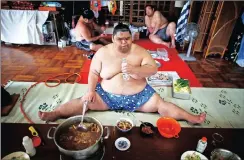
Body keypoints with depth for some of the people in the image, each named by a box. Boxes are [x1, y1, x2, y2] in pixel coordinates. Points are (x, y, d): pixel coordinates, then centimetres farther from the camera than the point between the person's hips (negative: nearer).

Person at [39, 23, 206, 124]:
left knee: (162, 105, -10)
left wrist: (134, 69, -27)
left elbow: (153, 69, -10)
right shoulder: (103, 52, -2)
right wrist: (91, 90, -12)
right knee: (83, 102, -13)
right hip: (108, 95, 1)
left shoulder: (140, 51, -3)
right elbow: (93, 73, 2)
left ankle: (191, 118, 0)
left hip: (138, 95, 0)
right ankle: (54, 114, -6)